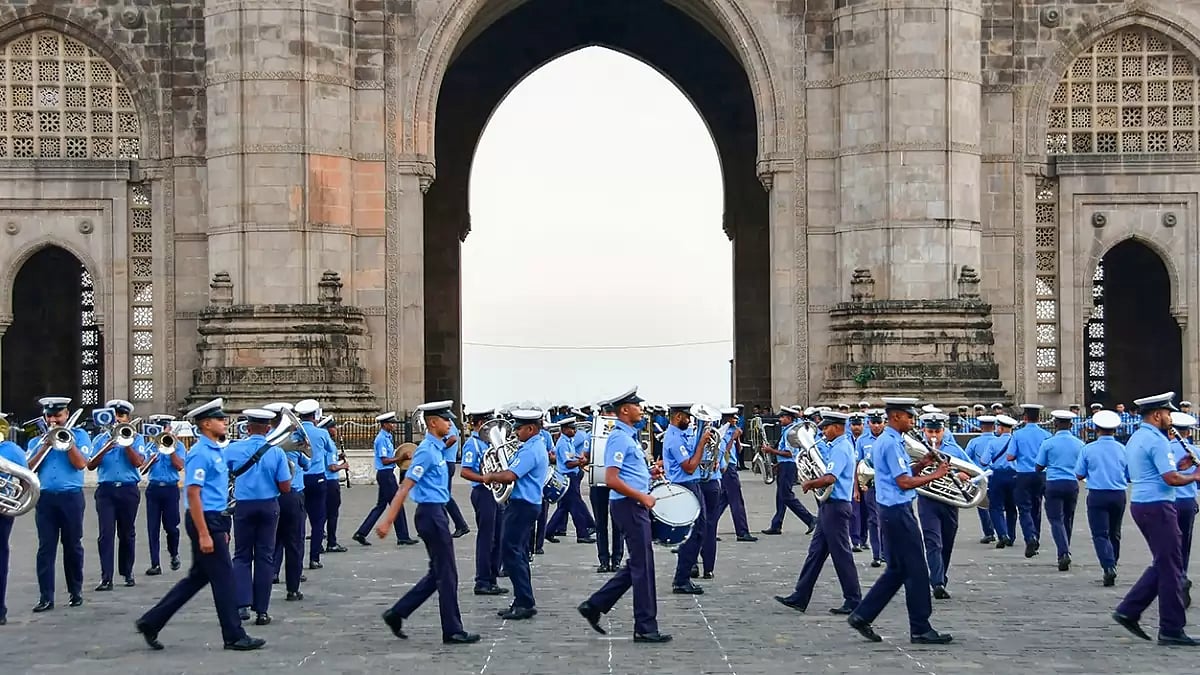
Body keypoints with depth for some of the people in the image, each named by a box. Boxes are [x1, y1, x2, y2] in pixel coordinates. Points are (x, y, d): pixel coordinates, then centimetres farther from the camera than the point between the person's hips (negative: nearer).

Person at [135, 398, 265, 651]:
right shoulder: (200, 453, -15)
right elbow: (193, 495, -20)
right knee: (223, 578, -2)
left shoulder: (215, 451, 15)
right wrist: (203, 535, -22)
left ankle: (151, 622, 19)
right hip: (204, 521, -10)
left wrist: (221, 530, 21)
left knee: (198, 577, 14)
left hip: (215, 520, 10)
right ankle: (235, 636, 6)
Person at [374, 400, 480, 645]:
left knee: (437, 574, 14)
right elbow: (405, 487, -19)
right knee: (447, 574, -3)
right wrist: (388, 520, -21)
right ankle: (452, 631, 4)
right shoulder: (427, 451, -16)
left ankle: (397, 613, 18)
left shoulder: (436, 448, 12)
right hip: (431, 513, -10)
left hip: (437, 513, 10)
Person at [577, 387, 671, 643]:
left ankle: (595, 605, 18)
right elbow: (612, 480, -23)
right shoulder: (619, 439, -16)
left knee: (638, 565, 14)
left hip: (635, 506, 10)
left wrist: (649, 473, 11)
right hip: (629, 505, -10)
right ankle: (645, 628, 1)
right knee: (642, 566, -5)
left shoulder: (629, 436, 16)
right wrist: (642, 497, -20)